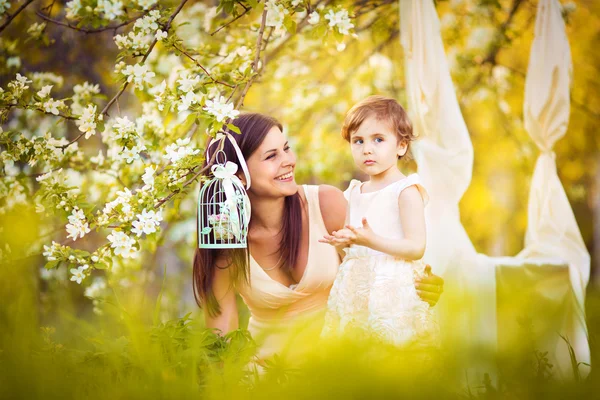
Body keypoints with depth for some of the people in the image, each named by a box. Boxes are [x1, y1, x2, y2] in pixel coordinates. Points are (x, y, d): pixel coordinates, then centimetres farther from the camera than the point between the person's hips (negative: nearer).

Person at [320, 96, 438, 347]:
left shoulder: (406, 190, -9)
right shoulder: (354, 193, 12)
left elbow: (416, 248, -16)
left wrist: (372, 241, -26)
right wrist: (341, 242, -2)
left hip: (392, 287, -6)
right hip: (356, 288, 6)